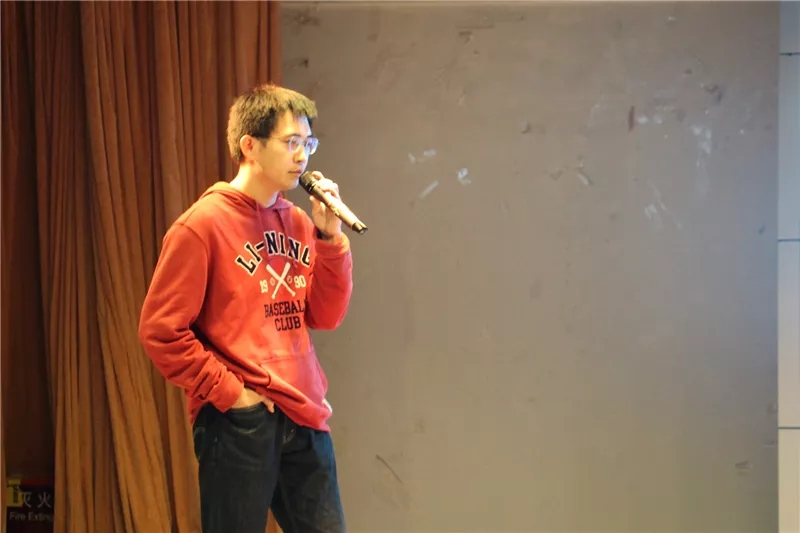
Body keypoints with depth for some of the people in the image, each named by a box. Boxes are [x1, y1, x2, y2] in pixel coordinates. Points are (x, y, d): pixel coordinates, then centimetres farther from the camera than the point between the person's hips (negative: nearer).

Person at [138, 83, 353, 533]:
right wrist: (228, 391, -11)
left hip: (306, 420, 6)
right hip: (238, 423, -6)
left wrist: (330, 236, -2)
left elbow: (325, 317, 8)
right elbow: (161, 330, -10)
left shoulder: (299, 223, 10)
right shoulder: (204, 223, -7)